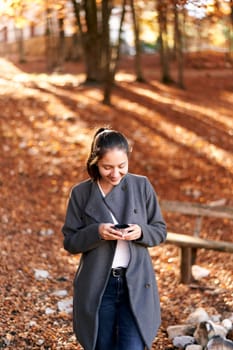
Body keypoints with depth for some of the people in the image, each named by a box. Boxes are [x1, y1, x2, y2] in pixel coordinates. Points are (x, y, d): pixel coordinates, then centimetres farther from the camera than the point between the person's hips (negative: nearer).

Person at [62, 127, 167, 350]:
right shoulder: (81, 193, -2)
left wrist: (141, 232, -16)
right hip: (96, 287, 0)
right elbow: (70, 241, 0)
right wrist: (96, 232, -19)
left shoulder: (142, 186, 0)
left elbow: (160, 231, 6)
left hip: (136, 284, 0)